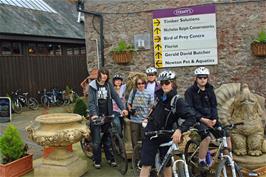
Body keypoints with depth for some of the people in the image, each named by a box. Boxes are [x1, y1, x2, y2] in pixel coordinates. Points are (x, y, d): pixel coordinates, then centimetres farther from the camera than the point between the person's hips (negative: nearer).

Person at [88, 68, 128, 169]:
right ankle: (97, 160, 14)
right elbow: (91, 101, -13)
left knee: (107, 137, 11)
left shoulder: (109, 85, 4)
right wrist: (93, 114, -27)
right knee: (97, 140, 2)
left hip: (107, 115, 3)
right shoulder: (92, 86, -6)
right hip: (96, 115, -3)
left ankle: (110, 158, 23)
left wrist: (123, 108, -16)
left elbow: (116, 97, -3)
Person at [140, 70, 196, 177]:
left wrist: (179, 130, -37)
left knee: (166, 165, 12)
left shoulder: (177, 101, -15)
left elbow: (191, 117, -24)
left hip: (165, 136, -3)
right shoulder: (159, 95, 1)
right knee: (146, 165, -2)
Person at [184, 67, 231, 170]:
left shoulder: (210, 90, 10)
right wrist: (203, 119, -21)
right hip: (198, 119, -5)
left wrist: (214, 119, -11)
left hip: (210, 118, 5)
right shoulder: (190, 91, -6)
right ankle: (201, 162, -12)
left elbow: (214, 106, 7)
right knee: (207, 137, -28)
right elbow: (190, 109, -12)